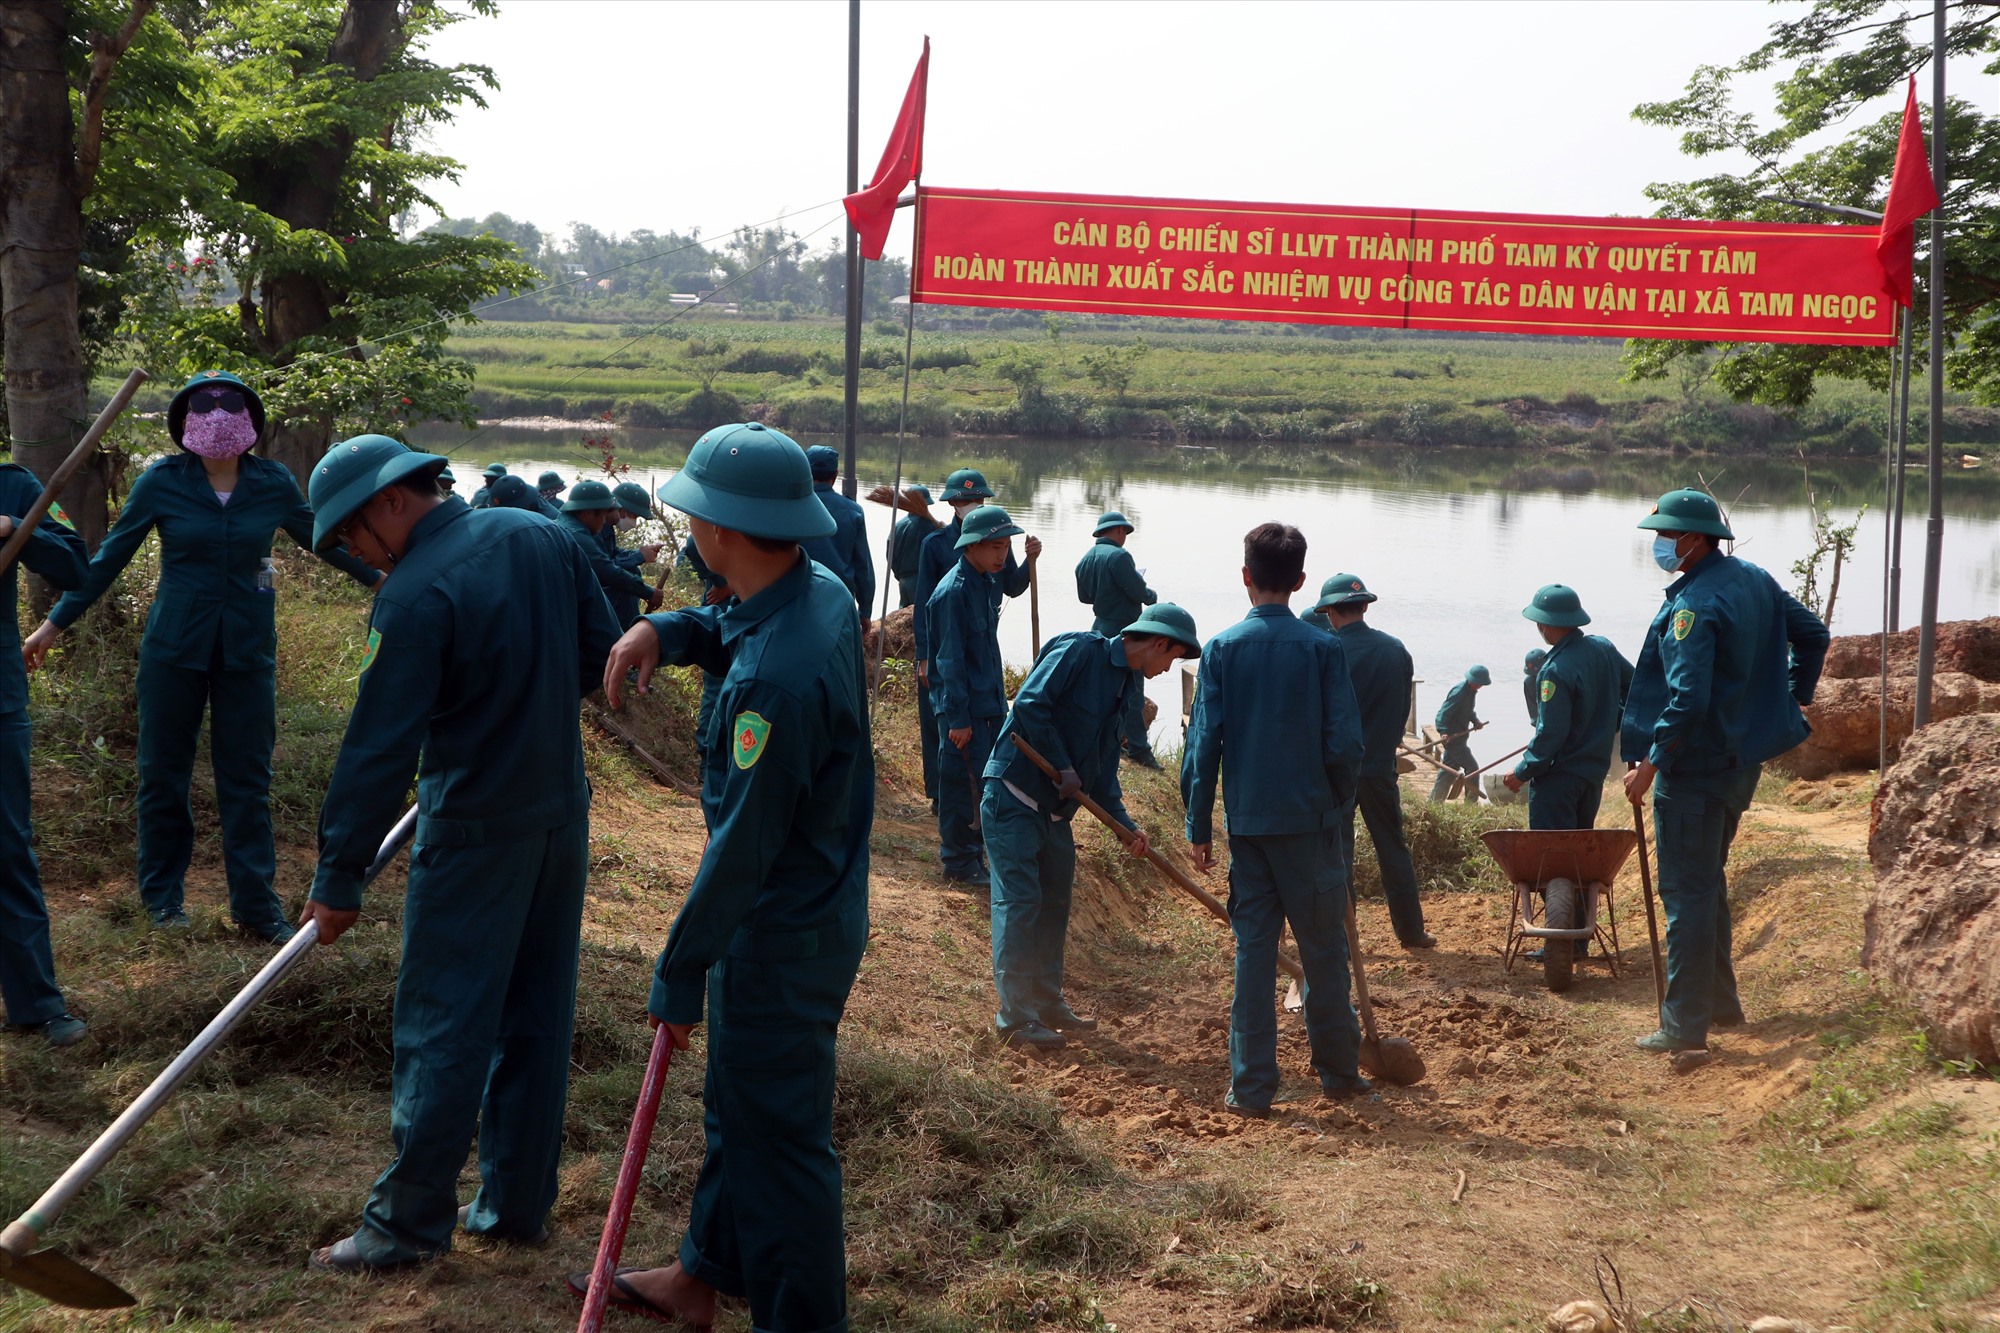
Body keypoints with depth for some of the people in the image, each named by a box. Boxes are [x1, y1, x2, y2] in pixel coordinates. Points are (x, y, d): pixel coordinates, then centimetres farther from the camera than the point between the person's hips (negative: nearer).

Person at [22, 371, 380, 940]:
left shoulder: (273, 483, -2)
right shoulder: (162, 482, -6)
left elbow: (321, 539, 13)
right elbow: (111, 557, 1)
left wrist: (379, 576, 16)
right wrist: (55, 623, 1)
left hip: (247, 651, 1)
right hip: (174, 647, -1)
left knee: (247, 779, 5)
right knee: (163, 772, 8)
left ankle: (257, 904, 11)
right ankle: (163, 895, 24)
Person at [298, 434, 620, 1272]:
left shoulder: (416, 596, -20)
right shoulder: (545, 538, 1)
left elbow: (379, 749, -19)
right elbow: (601, 654, 10)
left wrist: (339, 878, -14)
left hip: (476, 835, -8)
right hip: (564, 818, 8)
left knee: (441, 1027, 2)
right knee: (538, 1014, 14)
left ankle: (410, 1222, 11)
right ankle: (516, 1202, 24)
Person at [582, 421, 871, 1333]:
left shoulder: (776, 679, -33)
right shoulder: (823, 591, -4)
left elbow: (742, 848, -28)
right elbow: (730, 630, 20)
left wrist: (679, 972, -17)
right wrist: (665, 630, -2)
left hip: (782, 940, -10)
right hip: (813, 907, 10)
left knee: (780, 1135, 5)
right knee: (737, 1104, 25)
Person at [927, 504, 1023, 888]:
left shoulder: (988, 582, 7)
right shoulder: (954, 592, -20)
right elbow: (950, 660, -20)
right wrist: (958, 718, -19)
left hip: (989, 701, 9)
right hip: (965, 707, -9)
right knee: (963, 781, 0)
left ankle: (973, 847, 28)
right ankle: (959, 861, 11)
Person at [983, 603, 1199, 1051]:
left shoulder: (1124, 685, 15)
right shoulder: (1080, 651, -13)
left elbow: (1103, 765, 16)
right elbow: (1029, 703, -22)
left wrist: (1124, 823, 4)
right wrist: (1063, 768, -17)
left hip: (1055, 808, 9)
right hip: (1014, 796, -9)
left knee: (1054, 906, 14)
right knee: (1019, 902, -7)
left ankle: (1048, 1003, 26)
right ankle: (1015, 1017, -2)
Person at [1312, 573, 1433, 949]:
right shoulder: (1396, 650, 2)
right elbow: (1403, 709, 10)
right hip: (1381, 765, 4)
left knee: (1336, 851, 3)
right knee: (1393, 848, 14)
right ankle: (1411, 930, 19)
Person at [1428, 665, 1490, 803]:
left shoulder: (1471, 691, 7)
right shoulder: (1459, 692, -23)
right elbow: (1443, 713, -29)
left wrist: (1475, 720, 3)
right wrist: (1444, 732, -42)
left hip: (1459, 735, 10)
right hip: (1452, 736, -10)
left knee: (1448, 770, 14)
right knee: (1471, 766, -8)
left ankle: (1434, 802, 20)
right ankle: (1471, 802, 0)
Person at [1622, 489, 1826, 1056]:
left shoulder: (1694, 605, -21)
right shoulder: (1755, 581, 8)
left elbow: (1688, 698, -29)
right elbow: (1812, 632, 19)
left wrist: (1649, 763, -24)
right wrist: (1794, 700, 23)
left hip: (1695, 766, -10)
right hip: (1742, 759, 10)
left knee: (1687, 892, -5)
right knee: (1709, 881, 22)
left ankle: (1686, 1024, -3)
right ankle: (1720, 1001, 30)